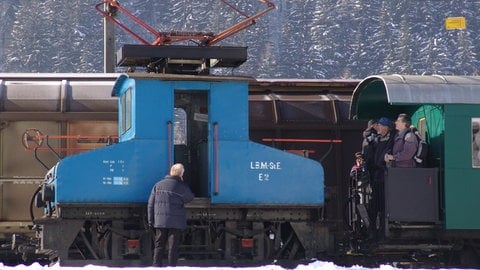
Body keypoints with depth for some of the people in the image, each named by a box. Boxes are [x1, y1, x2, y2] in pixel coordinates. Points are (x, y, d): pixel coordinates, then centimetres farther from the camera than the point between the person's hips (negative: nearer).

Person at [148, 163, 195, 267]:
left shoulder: (158, 185, 8)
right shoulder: (182, 186, -5)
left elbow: (151, 204, 7)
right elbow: (190, 198, 12)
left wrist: (150, 220, 11)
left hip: (160, 221, 3)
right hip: (176, 222, -3)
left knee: (159, 245, 9)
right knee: (173, 246, 1)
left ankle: (156, 265, 4)